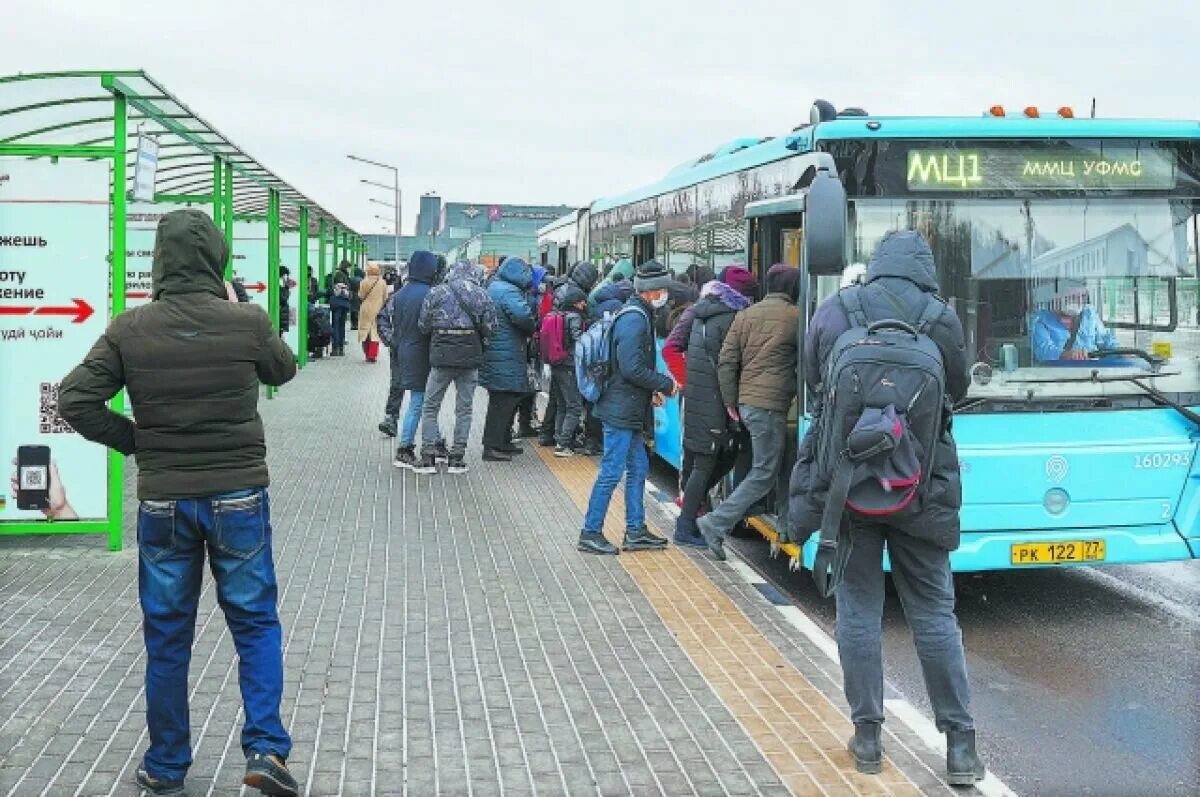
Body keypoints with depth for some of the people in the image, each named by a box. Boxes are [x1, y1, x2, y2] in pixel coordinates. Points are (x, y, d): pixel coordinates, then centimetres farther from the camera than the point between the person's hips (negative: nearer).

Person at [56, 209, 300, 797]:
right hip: (239, 495, -1)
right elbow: (283, 371, 11)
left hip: (162, 500, 1)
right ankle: (265, 748, 2)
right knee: (256, 623, 12)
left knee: (166, 635, 12)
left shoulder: (130, 330, -7)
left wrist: (133, 441, 3)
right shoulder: (247, 322, -9)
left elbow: (75, 401, -8)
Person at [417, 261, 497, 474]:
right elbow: (490, 328, -1)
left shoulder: (436, 293, -1)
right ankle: (457, 457, 9)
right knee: (464, 408, 9)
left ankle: (428, 454, 5)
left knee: (430, 406, 10)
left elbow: (423, 326, 1)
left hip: (441, 358, -1)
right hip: (470, 359, 1)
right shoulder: (482, 295, 1)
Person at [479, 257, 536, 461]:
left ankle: (502, 442, 27)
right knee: (503, 400, -6)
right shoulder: (509, 291, -16)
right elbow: (522, 315, -30)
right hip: (505, 357, -10)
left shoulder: (493, 287, 16)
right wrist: (531, 329, -9)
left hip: (494, 351, 10)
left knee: (508, 399, 19)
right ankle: (492, 447, -4)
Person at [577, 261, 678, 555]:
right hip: (622, 409, -11)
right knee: (612, 472, -5)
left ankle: (636, 531, 22)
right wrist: (665, 384, -13)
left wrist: (652, 389, 10)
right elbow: (633, 368, -24)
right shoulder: (634, 319, -18)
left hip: (630, 409, 11)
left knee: (638, 468, 15)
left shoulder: (640, 315, 15)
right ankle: (590, 533, 3)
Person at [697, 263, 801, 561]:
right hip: (770, 405, -7)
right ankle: (717, 524, -8)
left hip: (745, 403, 7)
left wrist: (730, 402, 10)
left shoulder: (745, 316, 10)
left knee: (779, 466, 16)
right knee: (763, 475, -2)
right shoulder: (794, 317, -6)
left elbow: (726, 361, 6)